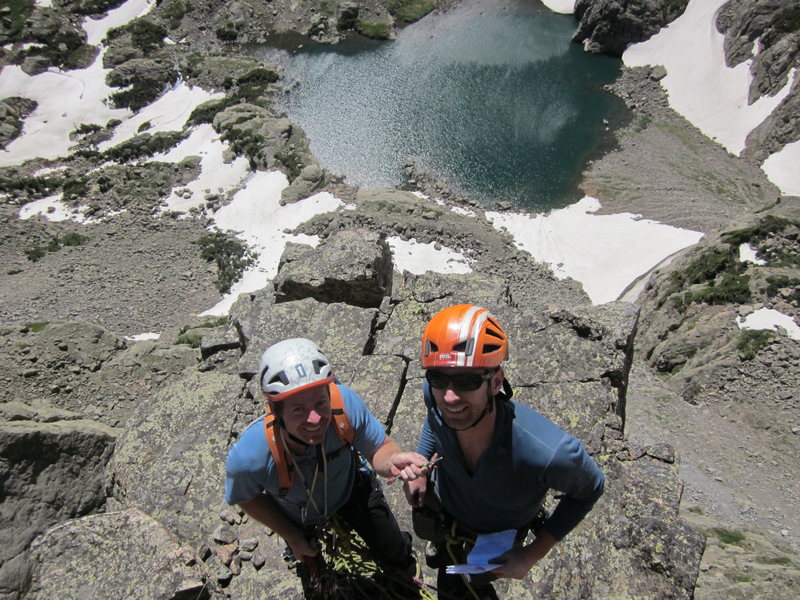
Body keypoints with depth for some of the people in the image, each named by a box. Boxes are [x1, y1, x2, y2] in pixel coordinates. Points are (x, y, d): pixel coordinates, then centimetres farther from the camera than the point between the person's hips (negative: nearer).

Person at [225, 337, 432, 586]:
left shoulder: (346, 403, -42)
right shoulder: (248, 455, -42)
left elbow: (379, 447, -23)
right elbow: (246, 498, -17)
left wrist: (392, 461, -47)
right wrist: (292, 537, -8)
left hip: (351, 488, 0)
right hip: (298, 516, 0)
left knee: (394, 555, 18)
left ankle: (409, 575, 57)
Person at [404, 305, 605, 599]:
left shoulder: (548, 452, -46)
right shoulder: (434, 394, -35)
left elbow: (589, 488, -21)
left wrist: (533, 554, -18)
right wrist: (419, 468, -8)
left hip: (500, 535, -3)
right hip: (441, 508, 3)